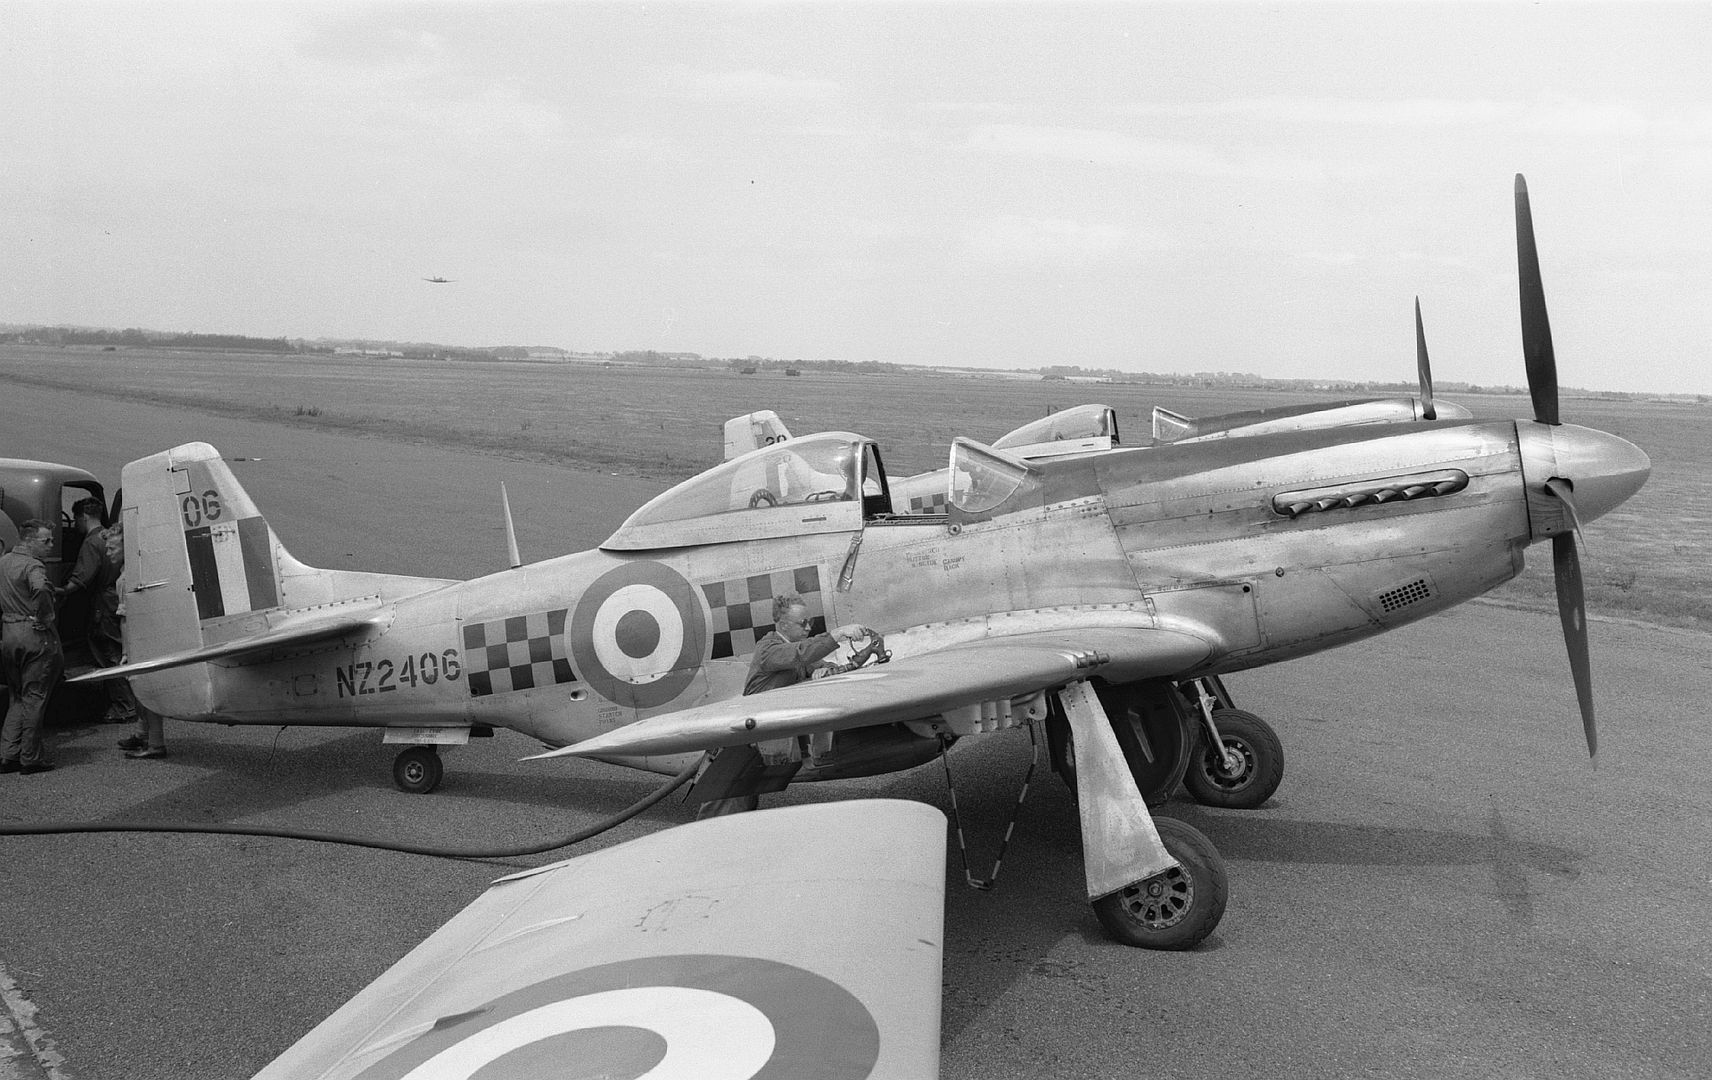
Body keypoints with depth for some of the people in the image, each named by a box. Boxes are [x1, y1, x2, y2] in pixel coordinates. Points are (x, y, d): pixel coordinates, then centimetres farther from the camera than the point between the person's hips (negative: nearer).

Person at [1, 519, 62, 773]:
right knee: (34, 698, 1)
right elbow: (40, 589, -35)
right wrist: (45, 617, -21)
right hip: (34, 633, -8)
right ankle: (31, 758, 5)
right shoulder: (32, 566, -14)